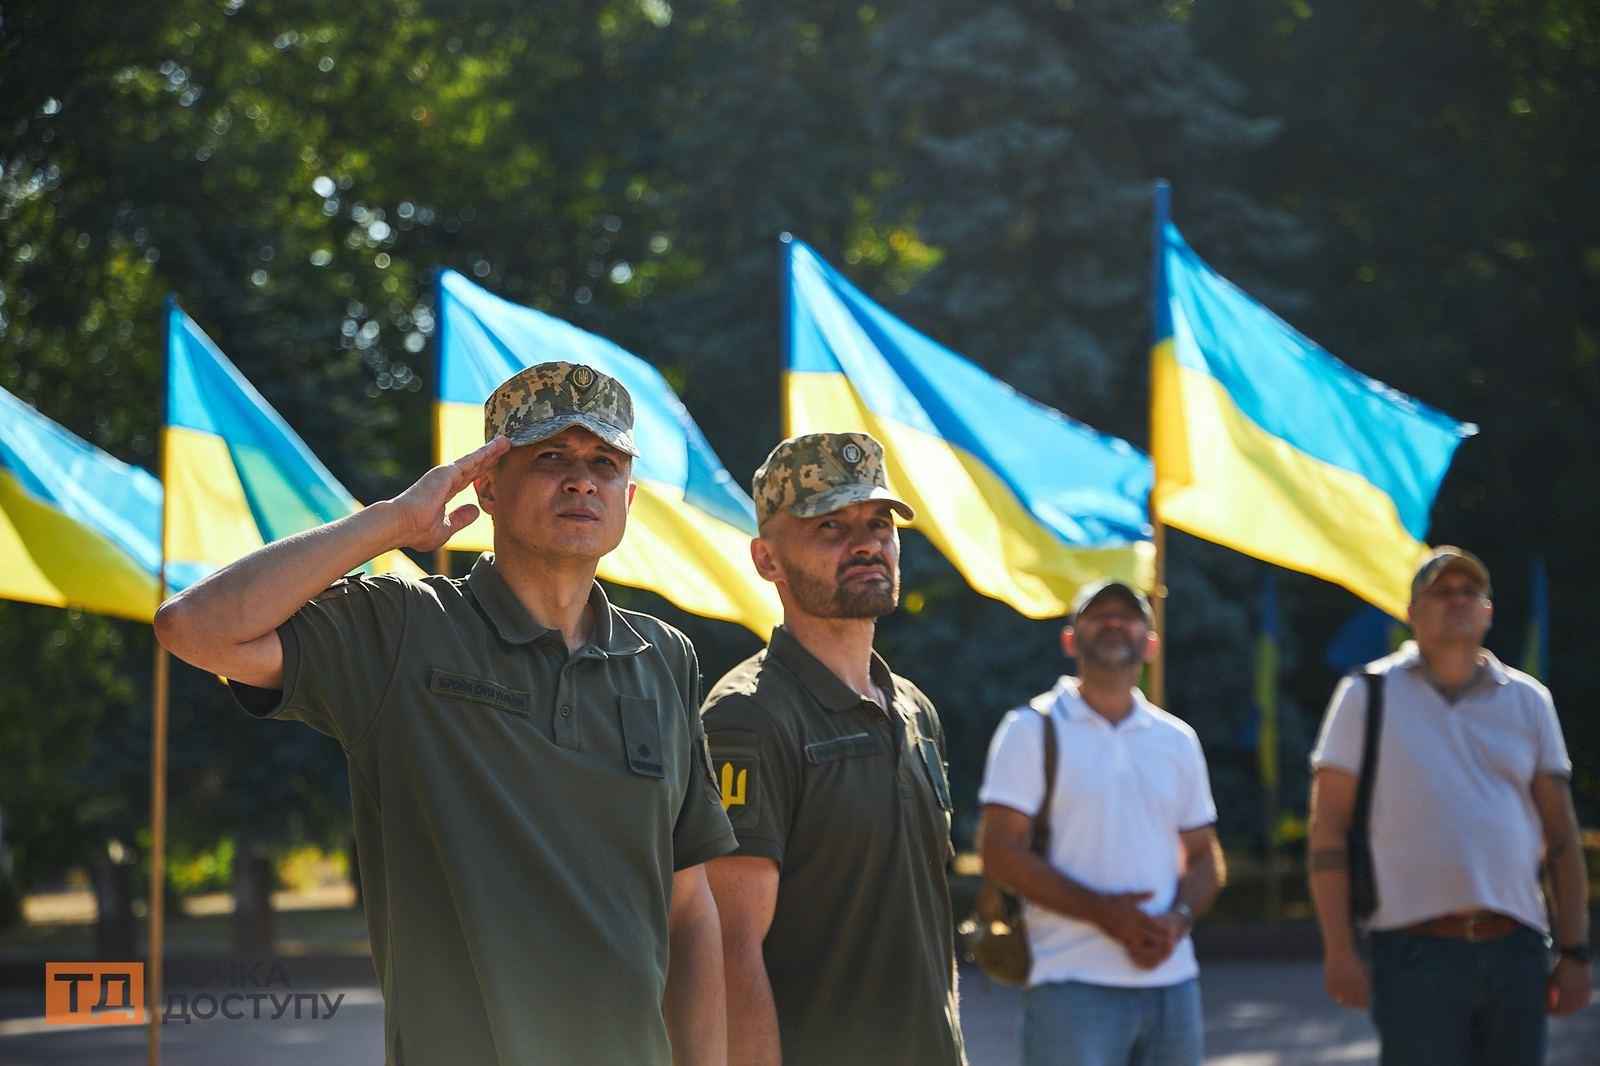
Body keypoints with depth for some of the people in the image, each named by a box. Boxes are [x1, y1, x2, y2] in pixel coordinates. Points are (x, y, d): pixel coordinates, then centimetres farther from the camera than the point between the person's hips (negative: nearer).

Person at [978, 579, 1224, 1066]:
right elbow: (1001, 852, -7)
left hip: (1172, 981, 5)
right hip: (1072, 984, -5)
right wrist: (1102, 911, -16)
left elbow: (1203, 856, 18)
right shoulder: (1032, 729, 1)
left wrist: (1178, 919, -5)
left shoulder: (1178, 740, 16)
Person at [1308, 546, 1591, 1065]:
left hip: (1516, 949, 3)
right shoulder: (1369, 695, 5)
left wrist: (1575, 953, 7)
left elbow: (1561, 836, 14)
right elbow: (1328, 828, 1)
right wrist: (1338, 951, -6)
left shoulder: (1529, 701, 13)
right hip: (1415, 953, -3)